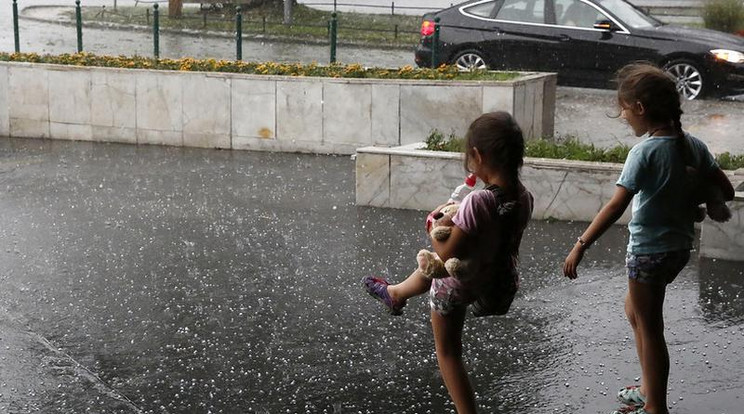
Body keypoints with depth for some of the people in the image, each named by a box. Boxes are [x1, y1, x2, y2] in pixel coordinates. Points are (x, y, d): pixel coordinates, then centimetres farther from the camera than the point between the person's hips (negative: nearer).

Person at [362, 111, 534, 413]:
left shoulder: (477, 202, -38)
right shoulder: (524, 199, -16)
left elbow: (446, 258, -31)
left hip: (459, 283, -7)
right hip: (499, 278, 7)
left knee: (448, 352, 18)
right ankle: (395, 294, 67)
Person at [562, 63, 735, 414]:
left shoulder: (645, 151, -21)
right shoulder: (693, 145, -1)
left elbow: (616, 206, -26)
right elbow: (726, 191, 1)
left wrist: (580, 246, -24)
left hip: (649, 251, -8)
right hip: (679, 246, 8)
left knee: (649, 328, 7)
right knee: (635, 311, 26)